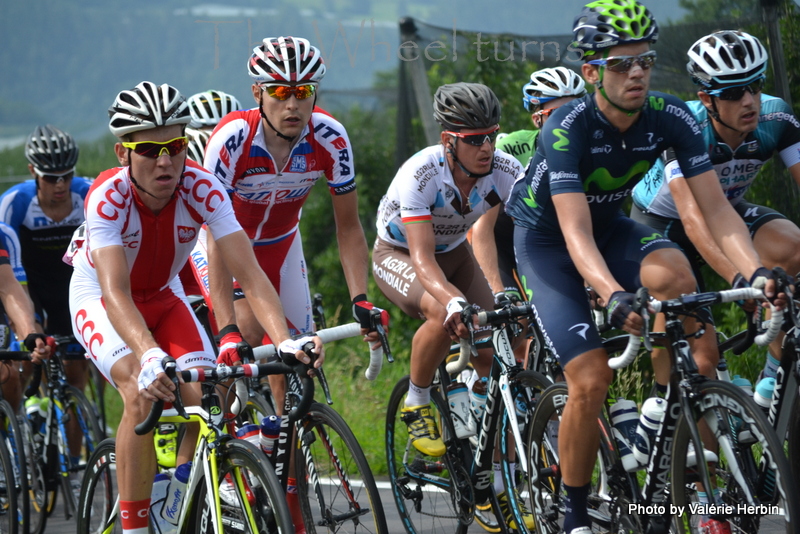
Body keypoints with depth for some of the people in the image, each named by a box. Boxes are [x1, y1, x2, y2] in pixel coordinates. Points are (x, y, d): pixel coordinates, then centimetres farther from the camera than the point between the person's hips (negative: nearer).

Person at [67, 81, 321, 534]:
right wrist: (149, 355, -62)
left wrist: (285, 341, -49)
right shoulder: (108, 196, -33)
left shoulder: (203, 188, -26)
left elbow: (250, 274, -32)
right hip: (98, 298, -3)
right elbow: (116, 293, -44)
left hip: (163, 296, 3)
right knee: (145, 393, -29)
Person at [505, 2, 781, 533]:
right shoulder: (567, 128, -32)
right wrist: (615, 297, -57)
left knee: (673, 271, -32)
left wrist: (757, 271, -39)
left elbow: (716, 208, -22)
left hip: (611, 225, 3)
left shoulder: (671, 118, -20)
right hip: (546, 239, -3)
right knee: (592, 379, -18)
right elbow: (577, 235, -40)